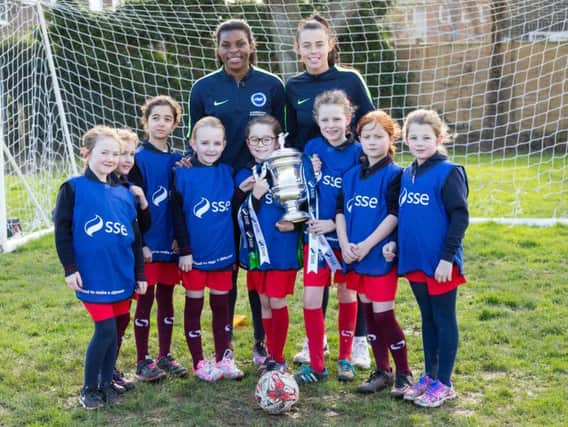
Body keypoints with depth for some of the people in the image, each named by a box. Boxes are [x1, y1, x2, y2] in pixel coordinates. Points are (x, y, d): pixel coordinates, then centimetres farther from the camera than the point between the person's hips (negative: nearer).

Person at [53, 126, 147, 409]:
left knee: (113, 331, 11)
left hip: (122, 276, 5)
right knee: (106, 330, -7)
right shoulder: (73, 188, -6)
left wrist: (139, 274, 13)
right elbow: (61, 230, -6)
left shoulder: (124, 193, 8)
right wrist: (70, 268, -11)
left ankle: (106, 383, 26)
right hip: (92, 276, -5)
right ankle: (89, 388, 10)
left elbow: (134, 237, 13)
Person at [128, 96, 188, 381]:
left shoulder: (178, 161, 8)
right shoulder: (139, 159, -7)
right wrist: (139, 243, -14)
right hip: (147, 243, -4)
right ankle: (142, 361, 12)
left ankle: (165, 356, 23)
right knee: (145, 299, 2)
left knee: (166, 297, 12)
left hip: (171, 242, 5)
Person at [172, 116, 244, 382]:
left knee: (221, 305, 12)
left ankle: (224, 359, 24)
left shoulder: (228, 173, 2)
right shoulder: (183, 174, -8)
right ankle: (199, 363, 18)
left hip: (223, 253, 3)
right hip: (195, 253, -3)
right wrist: (184, 250, -11)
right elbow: (178, 215, -8)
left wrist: (235, 249, 8)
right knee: (194, 305, 8)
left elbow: (234, 213, 8)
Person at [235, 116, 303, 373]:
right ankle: (271, 354, 25)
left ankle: (278, 358, 12)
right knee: (263, 302, 12)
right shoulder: (244, 176, 4)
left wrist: (295, 222, -15)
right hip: (256, 248, 4)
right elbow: (242, 217, -3)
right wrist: (253, 195, -19)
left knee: (277, 302, -1)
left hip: (282, 248, -4)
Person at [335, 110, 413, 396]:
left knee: (383, 314, -6)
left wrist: (367, 245, -18)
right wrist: (344, 244, -7)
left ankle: (403, 373, 9)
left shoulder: (394, 174, -7)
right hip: (354, 257, 6)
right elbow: (341, 211, 8)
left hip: (381, 256, -6)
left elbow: (394, 215, -14)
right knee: (368, 312, 11)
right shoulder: (351, 175, 11)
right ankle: (381, 371, 22)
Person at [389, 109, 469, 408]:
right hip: (414, 260, 7)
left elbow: (460, 217, -14)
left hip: (440, 263, -7)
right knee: (427, 319, 17)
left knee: (444, 320, 4)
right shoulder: (406, 175, 9)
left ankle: (444, 384, 14)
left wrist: (447, 257, -17)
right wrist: (395, 243, 6)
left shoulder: (448, 172, -12)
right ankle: (429, 376, 28)